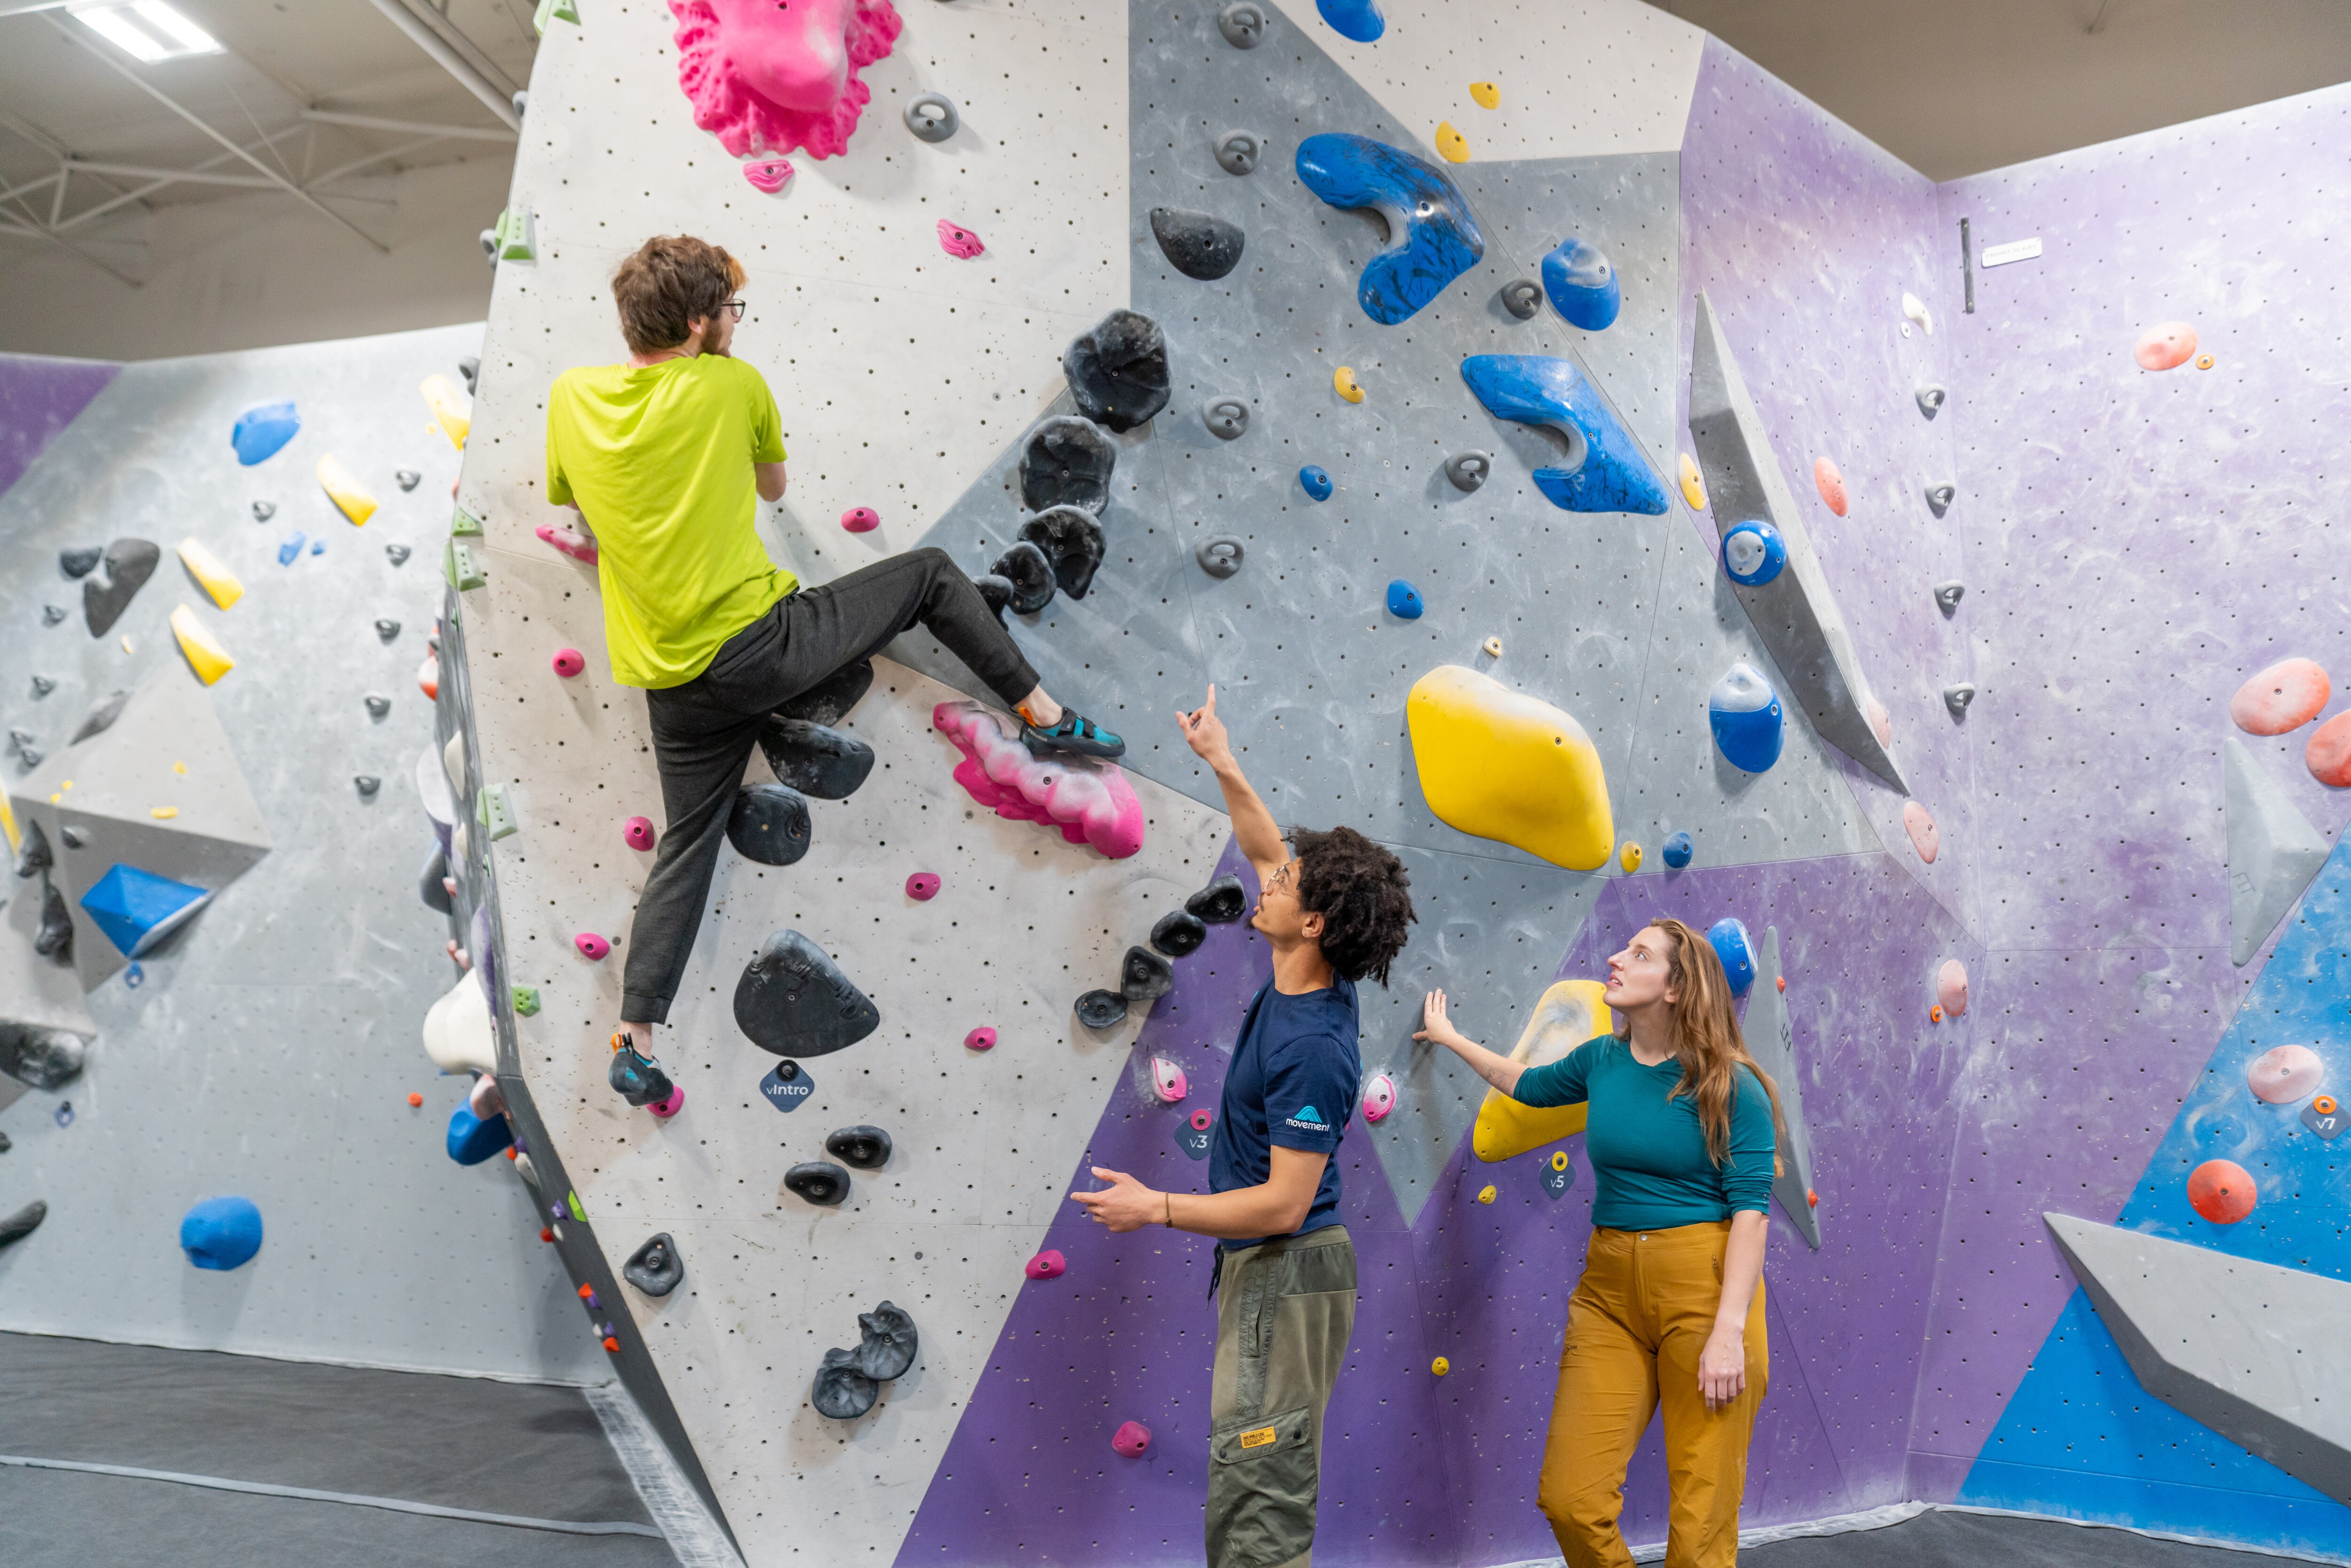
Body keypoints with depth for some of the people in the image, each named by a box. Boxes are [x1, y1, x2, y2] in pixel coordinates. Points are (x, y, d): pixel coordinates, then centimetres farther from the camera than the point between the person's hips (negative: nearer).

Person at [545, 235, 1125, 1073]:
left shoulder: (571, 397, 3)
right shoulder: (734, 384, -4)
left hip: (675, 682, 4)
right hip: (763, 641, -4)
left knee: (686, 844, 17)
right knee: (931, 573, 15)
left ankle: (634, 1035, 17)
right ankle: (1044, 714, 14)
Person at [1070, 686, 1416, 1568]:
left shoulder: (1313, 1047, -25)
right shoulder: (1300, 988, 2)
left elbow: (1283, 1203, -25)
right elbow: (1267, 851, 17)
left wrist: (1156, 1209, -18)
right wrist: (1223, 764, 16)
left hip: (1285, 1274, -10)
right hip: (1264, 1269, 10)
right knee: (1277, 1482, 19)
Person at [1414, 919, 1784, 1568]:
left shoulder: (1731, 1087, -8)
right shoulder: (1602, 1060, 8)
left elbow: (1750, 1208, -11)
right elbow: (1530, 1083, 29)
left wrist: (1730, 1330, -17)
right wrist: (1450, 1036, 37)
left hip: (1704, 1286, -5)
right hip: (1609, 1290, 5)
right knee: (1569, 1498, -2)